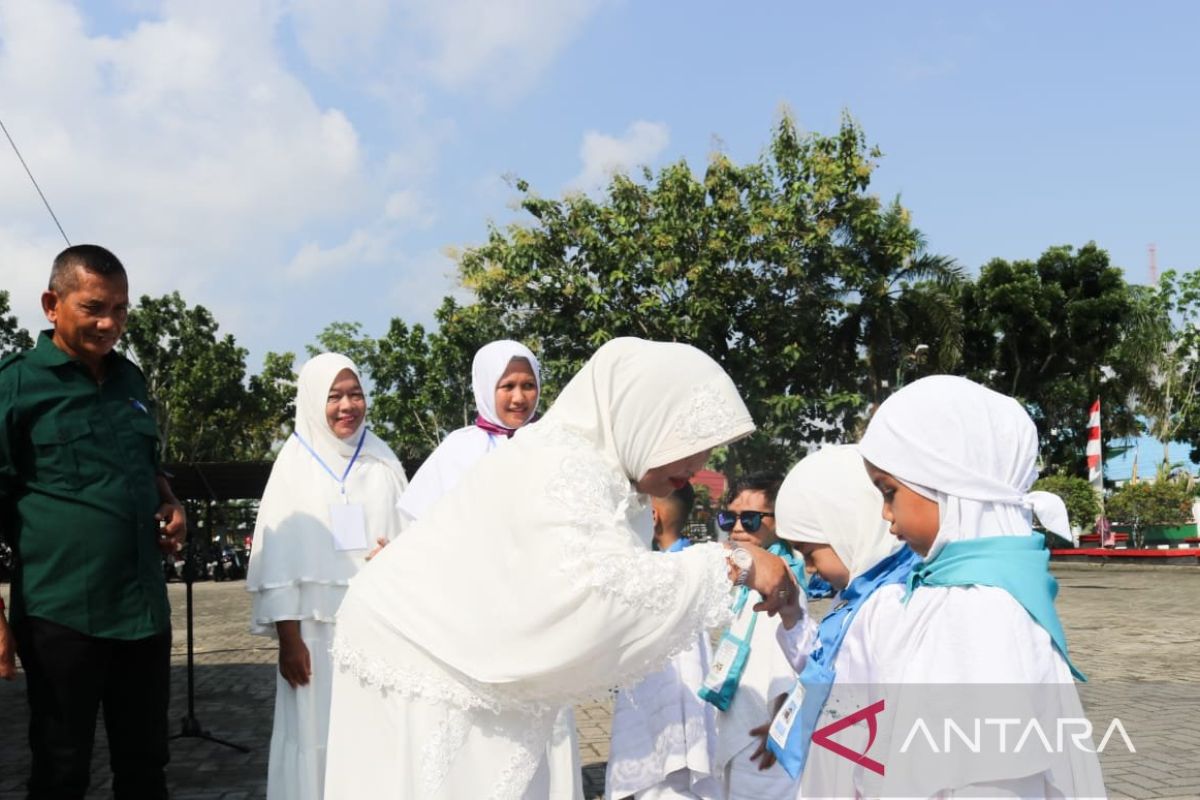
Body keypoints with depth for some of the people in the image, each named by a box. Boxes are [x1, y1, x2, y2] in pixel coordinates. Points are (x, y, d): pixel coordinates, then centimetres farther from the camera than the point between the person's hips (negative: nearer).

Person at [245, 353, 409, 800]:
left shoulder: (382, 461, 8)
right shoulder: (295, 463, 1)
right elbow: (278, 552, -3)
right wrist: (288, 638, -7)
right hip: (317, 626, -2)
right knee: (316, 732, 0)